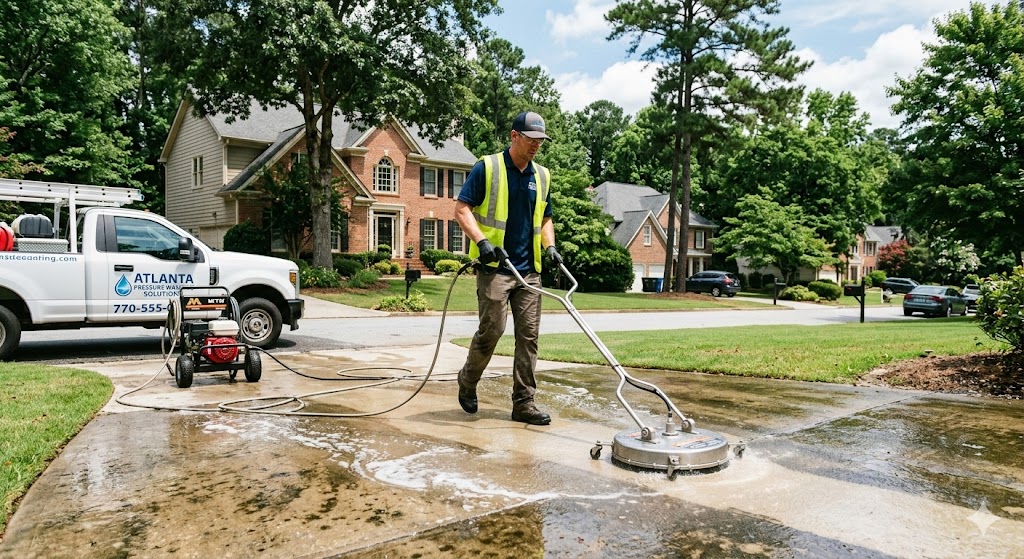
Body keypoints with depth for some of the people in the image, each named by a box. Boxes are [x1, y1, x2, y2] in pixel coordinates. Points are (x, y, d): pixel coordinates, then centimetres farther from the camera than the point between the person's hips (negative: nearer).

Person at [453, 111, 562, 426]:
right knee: (492, 329, -7)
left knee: (529, 336, 2)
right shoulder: (487, 168, -3)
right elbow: (462, 209, -7)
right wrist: (481, 241, -20)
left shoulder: (542, 176, 15)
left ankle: (523, 404, 10)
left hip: (529, 270, 6)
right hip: (494, 267, -5)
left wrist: (549, 246, 4)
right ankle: (467, 382, 21)